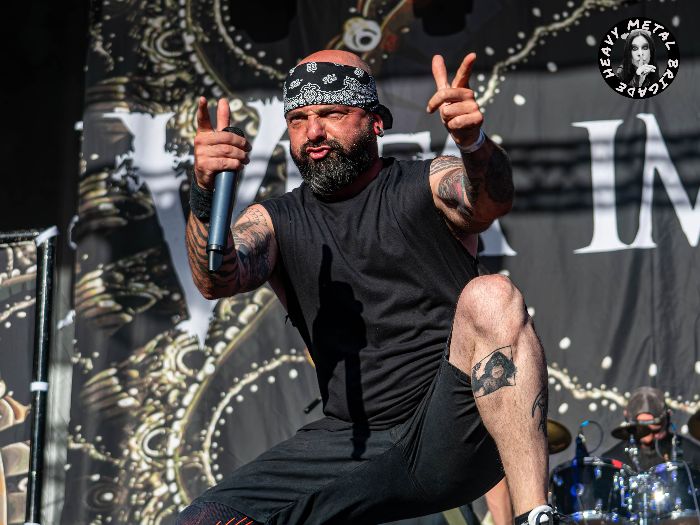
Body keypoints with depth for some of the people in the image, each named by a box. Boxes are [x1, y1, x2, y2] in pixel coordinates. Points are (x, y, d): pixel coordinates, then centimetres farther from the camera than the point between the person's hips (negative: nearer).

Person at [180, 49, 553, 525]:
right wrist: (206, 198, -28)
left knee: (490, 297, -31)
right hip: (354, 444, 3)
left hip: (452, 437, -3)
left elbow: (491, 202, -19)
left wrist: (475, 143, -42)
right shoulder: (275, 221, 12)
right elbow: (219, 281, -8)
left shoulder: (429, 185, 4)